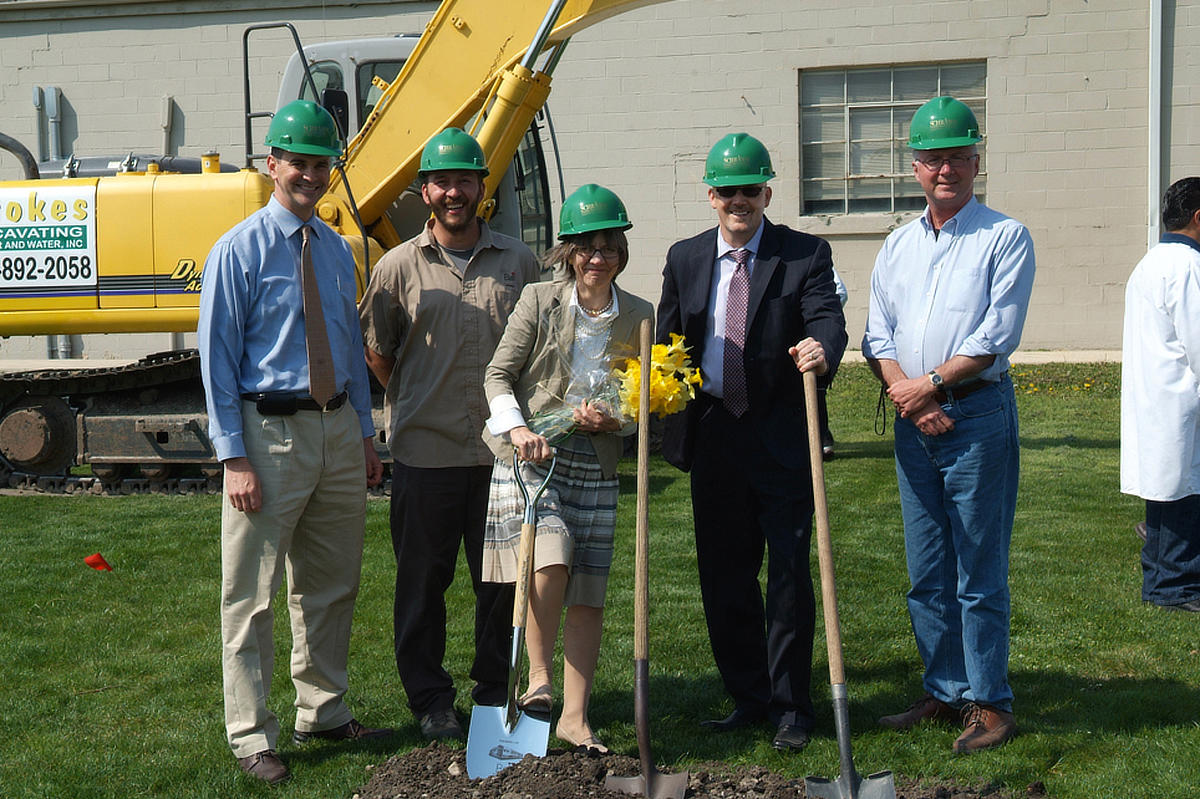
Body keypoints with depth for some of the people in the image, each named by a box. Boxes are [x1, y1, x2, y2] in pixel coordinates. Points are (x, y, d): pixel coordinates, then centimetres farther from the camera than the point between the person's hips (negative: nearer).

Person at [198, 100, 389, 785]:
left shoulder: (337, 249, 11)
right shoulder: (239, 251, -8)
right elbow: (218, 357, -9)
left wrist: (365, 437, 14)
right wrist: (235, 457, -15)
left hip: (338, 426, 6)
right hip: (270, 428, -6)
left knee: (333, 584, 16)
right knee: (253, 593, 1)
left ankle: (324, 713, 31)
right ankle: (252, 736, 13)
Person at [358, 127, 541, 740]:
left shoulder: (517, 263, 7)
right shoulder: (400, 266, 3)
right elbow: (375, 350, 12)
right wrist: (410, 404, 7)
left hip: (501, 451, 1)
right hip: (425, 451, -1)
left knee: (502, 578, 9)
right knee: (422, 581, 7)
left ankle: (495, 691, 25)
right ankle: (430, 699, 21)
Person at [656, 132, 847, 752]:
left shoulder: (805, 254, 0)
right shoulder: (684, 258, 12)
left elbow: (828, 317, -15)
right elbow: (667, 340, 16)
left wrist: (823, 347, -38)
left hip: (782, 438, -4)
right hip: (712, 437, 4)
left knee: (789, 571, -1)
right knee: (723, 574, 10)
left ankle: (790, 707, 11)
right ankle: (747, 696, 25)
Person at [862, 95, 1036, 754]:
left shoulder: (1005, 238, -3)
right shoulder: (898, 245, 13)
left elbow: (998, 336, -12)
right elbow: (877, 334, 10)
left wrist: (930, 384, -12)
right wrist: (903, 392, -7)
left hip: (978, 415, -5)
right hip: (914, 423, 6)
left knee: (979, 574, -2)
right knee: (926, 574, 11)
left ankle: (989, 703, 9)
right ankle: (944, 692, 22)